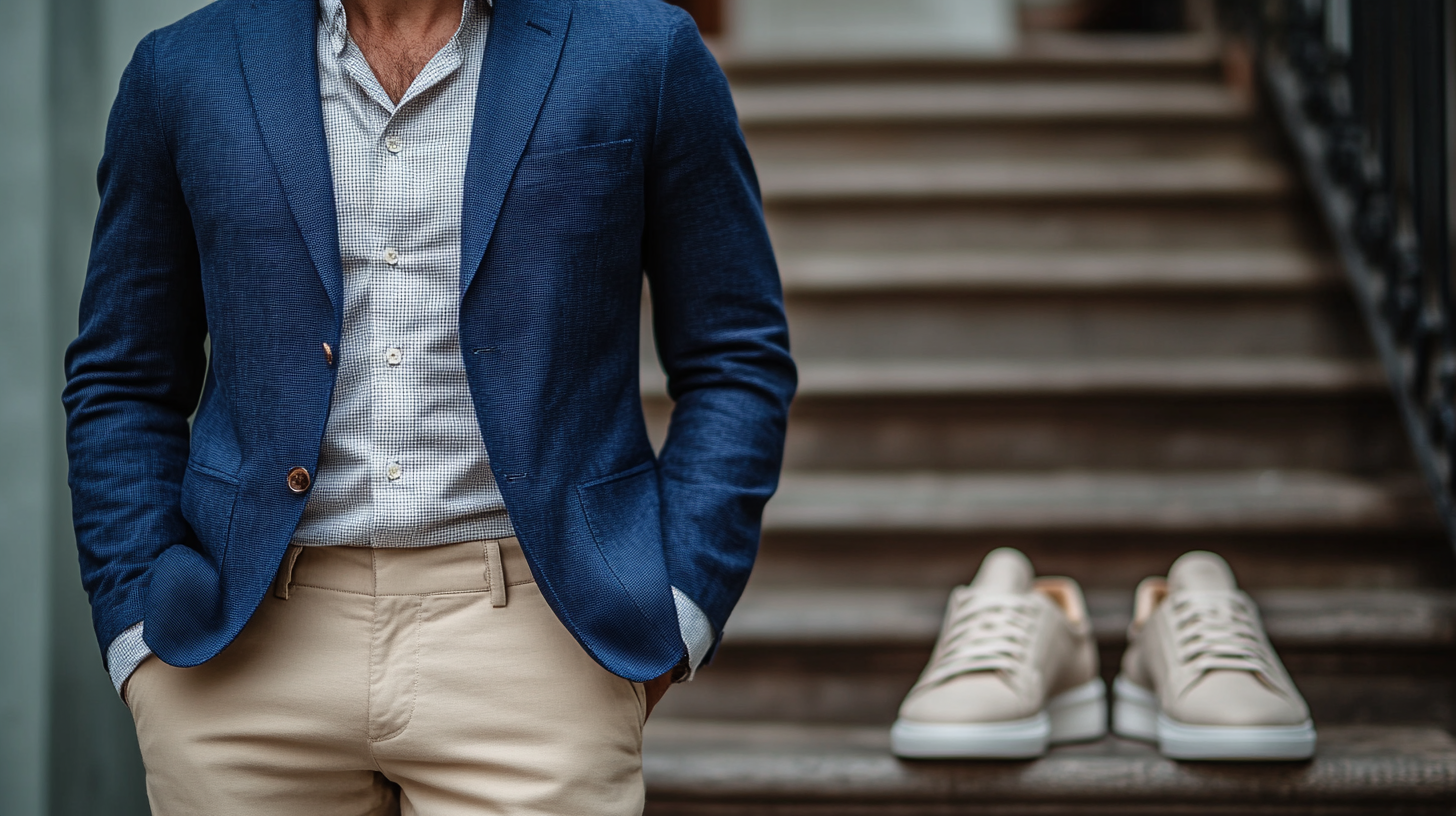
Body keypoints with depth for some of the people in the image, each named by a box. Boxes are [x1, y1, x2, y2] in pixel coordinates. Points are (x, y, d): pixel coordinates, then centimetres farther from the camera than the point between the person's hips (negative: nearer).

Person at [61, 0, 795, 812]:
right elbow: (125, 382, 12)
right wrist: (140, 638, 2)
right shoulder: (183, 72, 7)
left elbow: (738, 362, 4)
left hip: (532, 641, -2)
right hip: (248, 648, 2)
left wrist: (670, 621, -4)